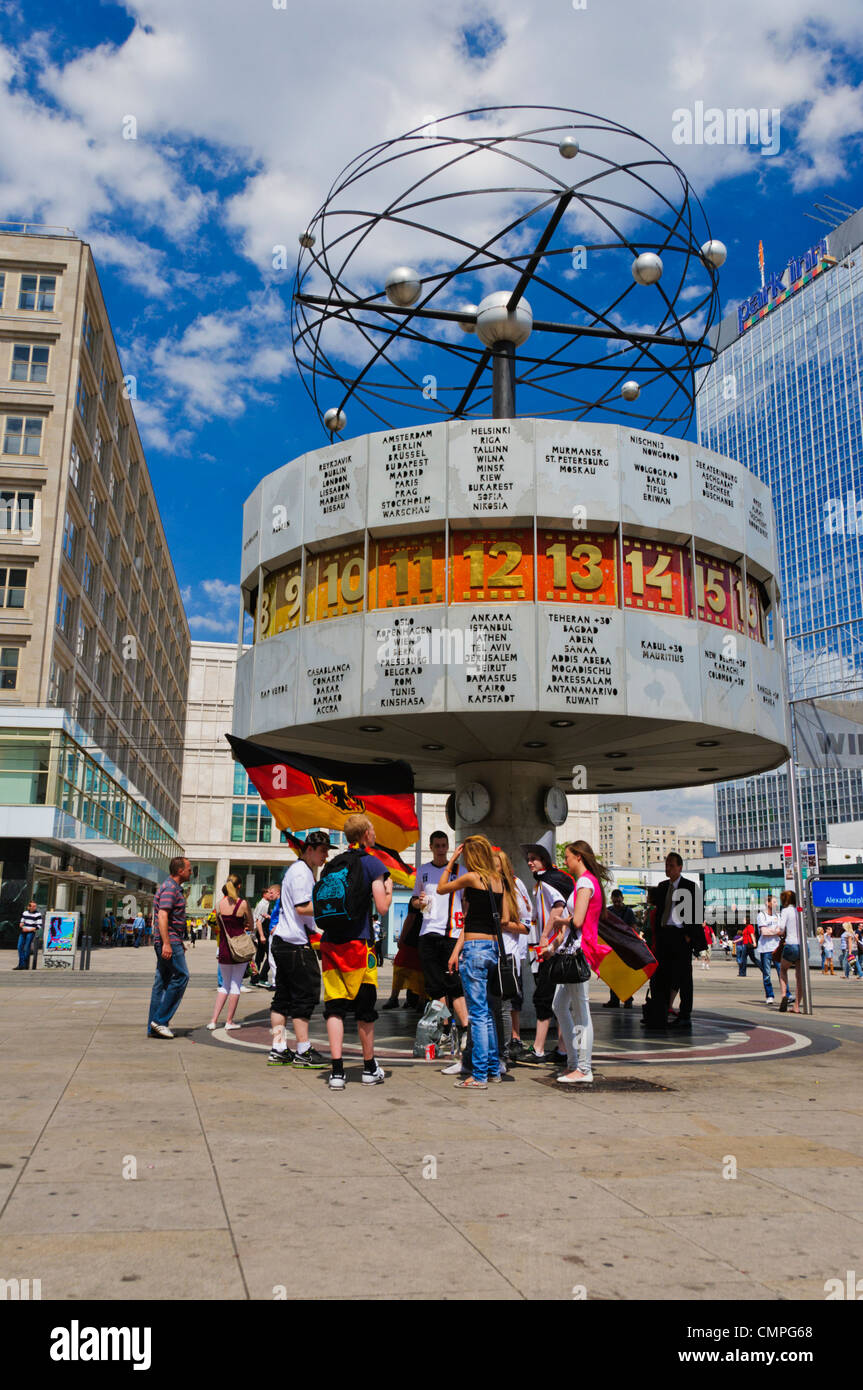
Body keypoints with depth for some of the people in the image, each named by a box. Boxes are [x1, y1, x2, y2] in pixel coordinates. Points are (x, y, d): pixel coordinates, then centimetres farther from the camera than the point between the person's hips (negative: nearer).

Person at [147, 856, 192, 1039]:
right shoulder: (170, 888, -13)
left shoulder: (173, 888, 20)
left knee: (162, 983, 9)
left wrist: (180, 942, 30)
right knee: (180, 977, -8)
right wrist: (166, 943, -28)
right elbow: (162, 916, -23)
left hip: (170, 942, 10)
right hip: (170, 942, -10)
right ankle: (160, 1020, -7)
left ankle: (153, 1027, 11)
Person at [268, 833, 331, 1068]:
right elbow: (302, 908, -20)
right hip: (296, 943, -11)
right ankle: (303, 1051, 0)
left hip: (282, 942, 11)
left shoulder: (296, 870, 20)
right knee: (305, 995, -5)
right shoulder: (301, 872, -13)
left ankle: (278, 1050, 13)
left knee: (283, 996, 10)